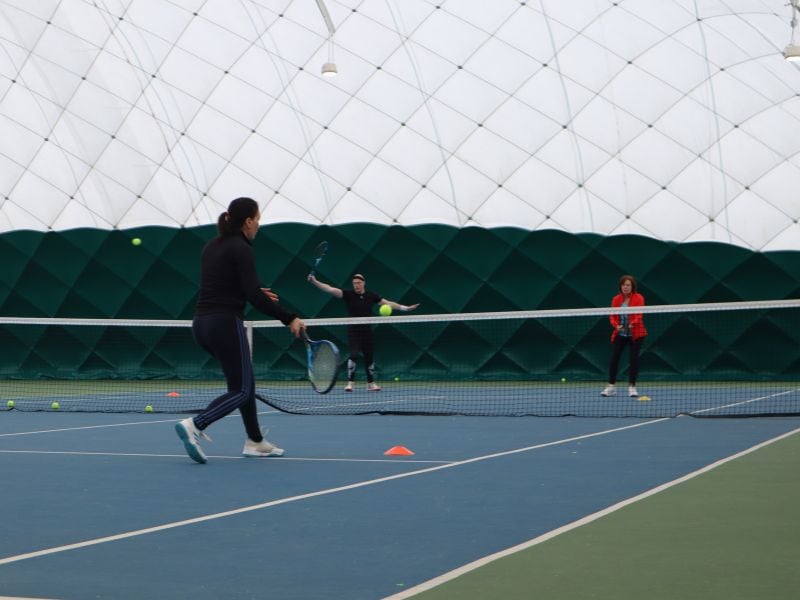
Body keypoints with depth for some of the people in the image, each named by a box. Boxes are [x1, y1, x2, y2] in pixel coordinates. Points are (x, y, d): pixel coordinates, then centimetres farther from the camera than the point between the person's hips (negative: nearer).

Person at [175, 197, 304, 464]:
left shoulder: (211, 247, 15)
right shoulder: (241, 249, -10)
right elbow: (254, 295, -17)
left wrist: (254, 293, 23)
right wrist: (289, 319, -13)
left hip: (202, 323, 9)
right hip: (225, 323, -9)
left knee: (245, 381, 20)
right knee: (241, 390, -2)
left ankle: (255, 441, 23)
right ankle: (194, 425, -20)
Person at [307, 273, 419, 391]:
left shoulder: (371, 296, 3)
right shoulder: (348, 294, -5)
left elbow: (387, 303, 10)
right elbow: (331, 289, -15)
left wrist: (405, 308, 6)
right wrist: (315, 281, -28)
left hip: (367, 332, 3)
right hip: (353, 332, -3)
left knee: (369, 357, 9)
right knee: (353, 355, -18)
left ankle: (371, 383, 24)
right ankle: (350, 383, -11)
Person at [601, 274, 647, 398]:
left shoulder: (638, 298, -7)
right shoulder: (616, 299, 3)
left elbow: (639, 315, -18)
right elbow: (612, 316, 0)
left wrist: (632, 324, -37)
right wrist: (616, 325, -21)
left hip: (635, 334, -3)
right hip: (620, 334, 3)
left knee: (633, 358, -5)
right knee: (614, 358, -2)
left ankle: (632, 387, 4)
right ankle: (611, 386, 7)